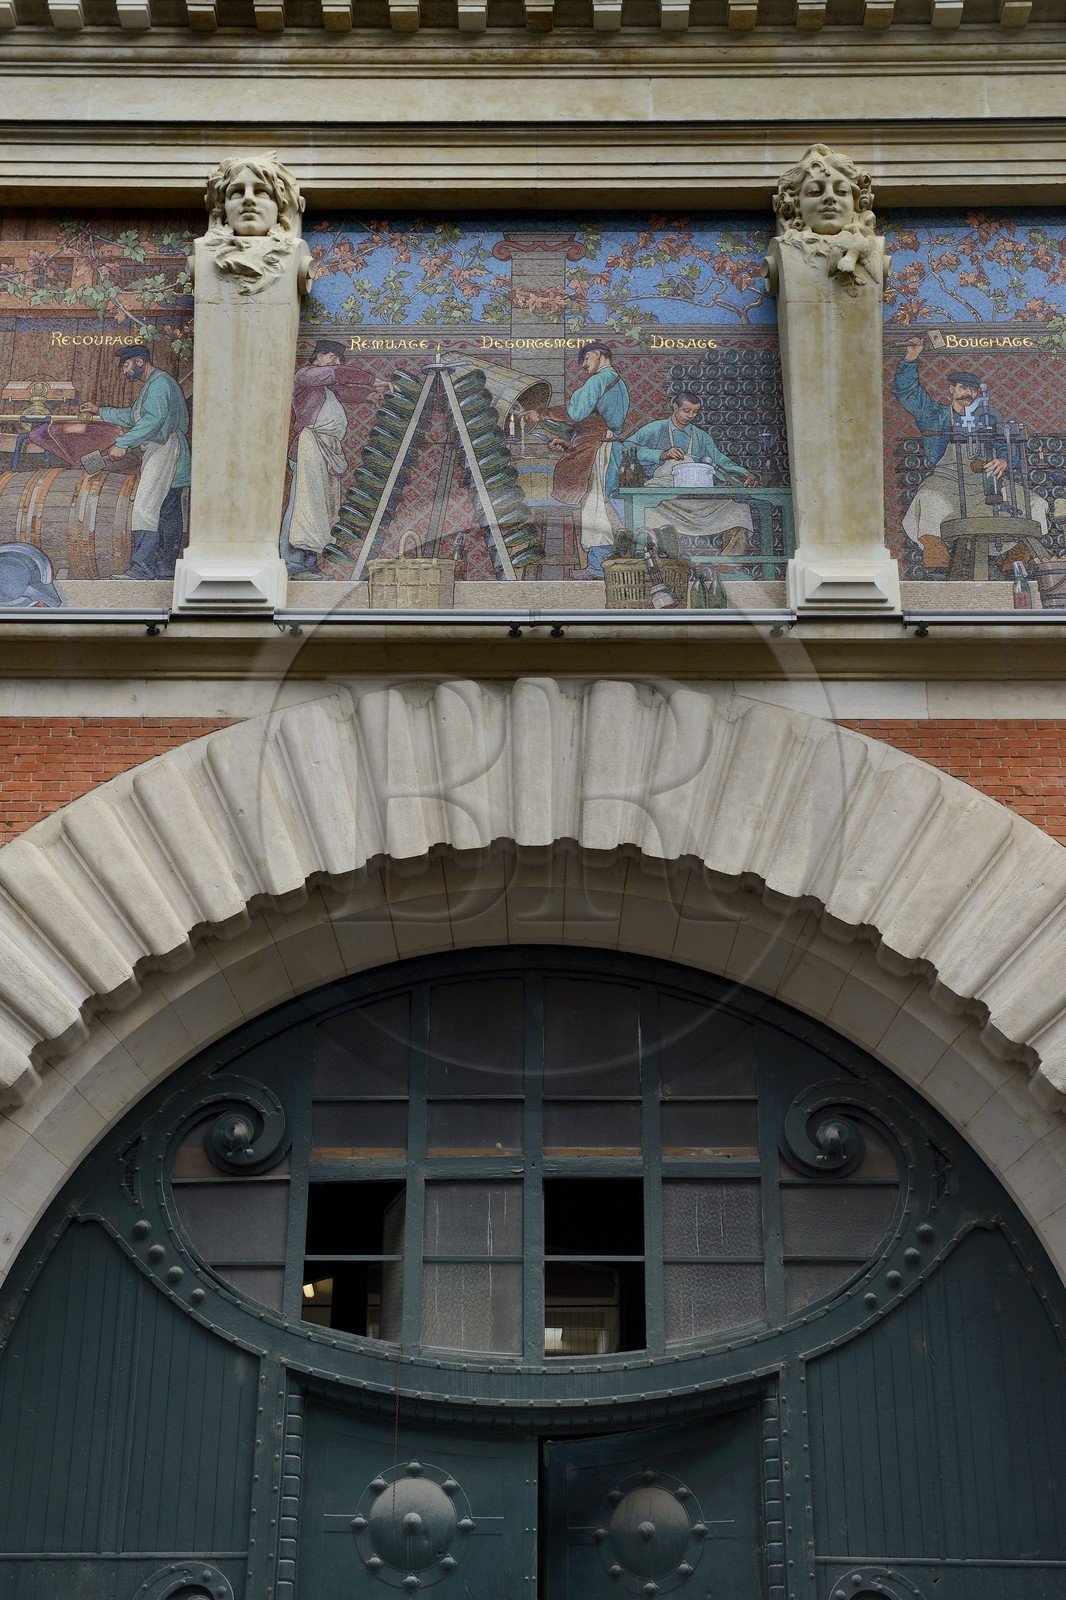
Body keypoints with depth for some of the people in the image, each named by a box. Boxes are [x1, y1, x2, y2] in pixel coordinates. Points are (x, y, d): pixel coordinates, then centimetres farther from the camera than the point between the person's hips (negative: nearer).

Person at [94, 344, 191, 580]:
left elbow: (153, 420, -23)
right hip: (158, 452, 11)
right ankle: (166, 568, 10)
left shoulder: (160, 382, -10)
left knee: (145, 507, -18)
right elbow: (132, 416, 37)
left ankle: (142, 567, -25)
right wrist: (100, 411, 40)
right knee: (169, 512, 9)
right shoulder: (152, 385, 24)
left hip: (164, 451, -11)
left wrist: (122, 443, -24)